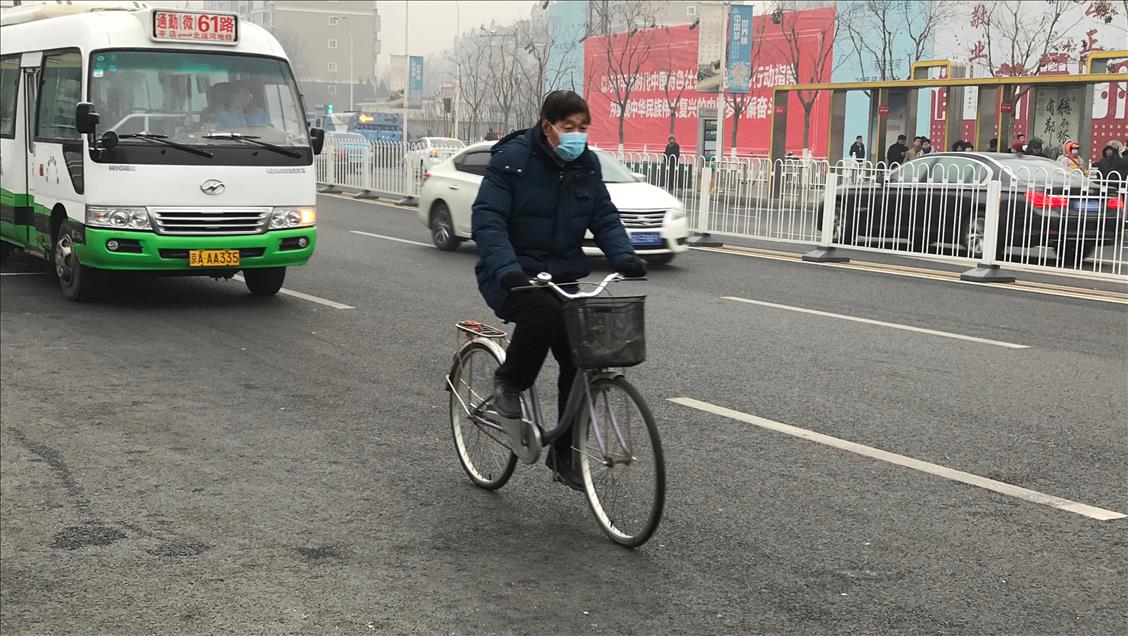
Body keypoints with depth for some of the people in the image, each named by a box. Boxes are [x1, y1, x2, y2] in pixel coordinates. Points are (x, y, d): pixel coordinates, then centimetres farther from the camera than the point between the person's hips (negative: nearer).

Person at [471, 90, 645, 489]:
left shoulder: (586, 164, 4)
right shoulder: (512, 158, -13)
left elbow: (604, 218, 4)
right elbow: (486, 219, -21)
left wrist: (623, 256, -17)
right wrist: (507, 269, -36)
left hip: (562, 276, 6)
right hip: (512, 276, -5)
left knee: (579, 359, -5)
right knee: (543, 312, -37)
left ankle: (564, 453, 10)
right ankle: (508, 382, -9)